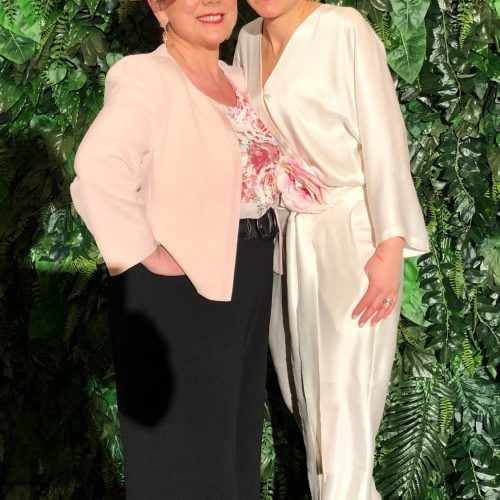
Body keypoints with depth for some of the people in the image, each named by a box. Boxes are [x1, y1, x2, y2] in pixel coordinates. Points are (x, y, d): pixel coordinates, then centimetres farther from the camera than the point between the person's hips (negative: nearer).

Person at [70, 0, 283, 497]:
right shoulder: (145, 75, -17)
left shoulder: (236, 80, 10)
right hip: (182, 283, -8)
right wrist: (143, 253, -26)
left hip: (246, 277, 9)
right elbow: (98, 167, -33)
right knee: (186, 431, 3)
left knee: (238, 415, 20)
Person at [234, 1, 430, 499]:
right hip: (282, 238, 6)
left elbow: (383, 140, -14)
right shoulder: (248, 40, 6)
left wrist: (390, 248, -17)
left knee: (344, 397, -4)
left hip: (346, 236, -6)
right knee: (304, 389, 14)